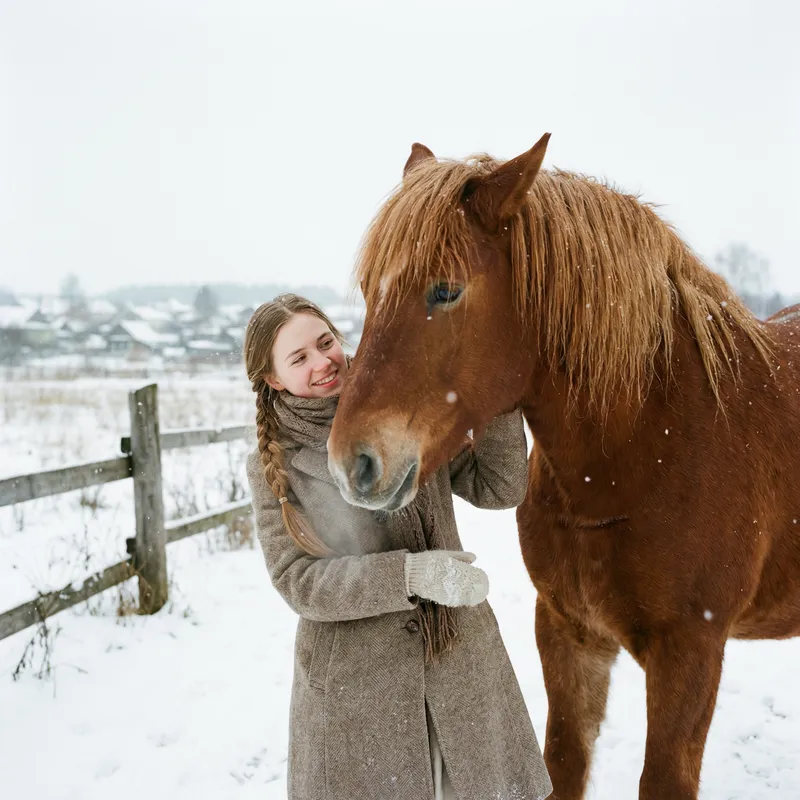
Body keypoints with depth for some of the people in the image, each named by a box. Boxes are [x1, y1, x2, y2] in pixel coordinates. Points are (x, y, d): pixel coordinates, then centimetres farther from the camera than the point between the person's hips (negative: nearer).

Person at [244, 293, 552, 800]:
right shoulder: (273, 466, -4)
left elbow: (499, 489, -1)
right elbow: (297, 580, -12)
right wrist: (409, 574, -24)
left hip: (461, 657, 2)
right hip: (353, 680, -2)